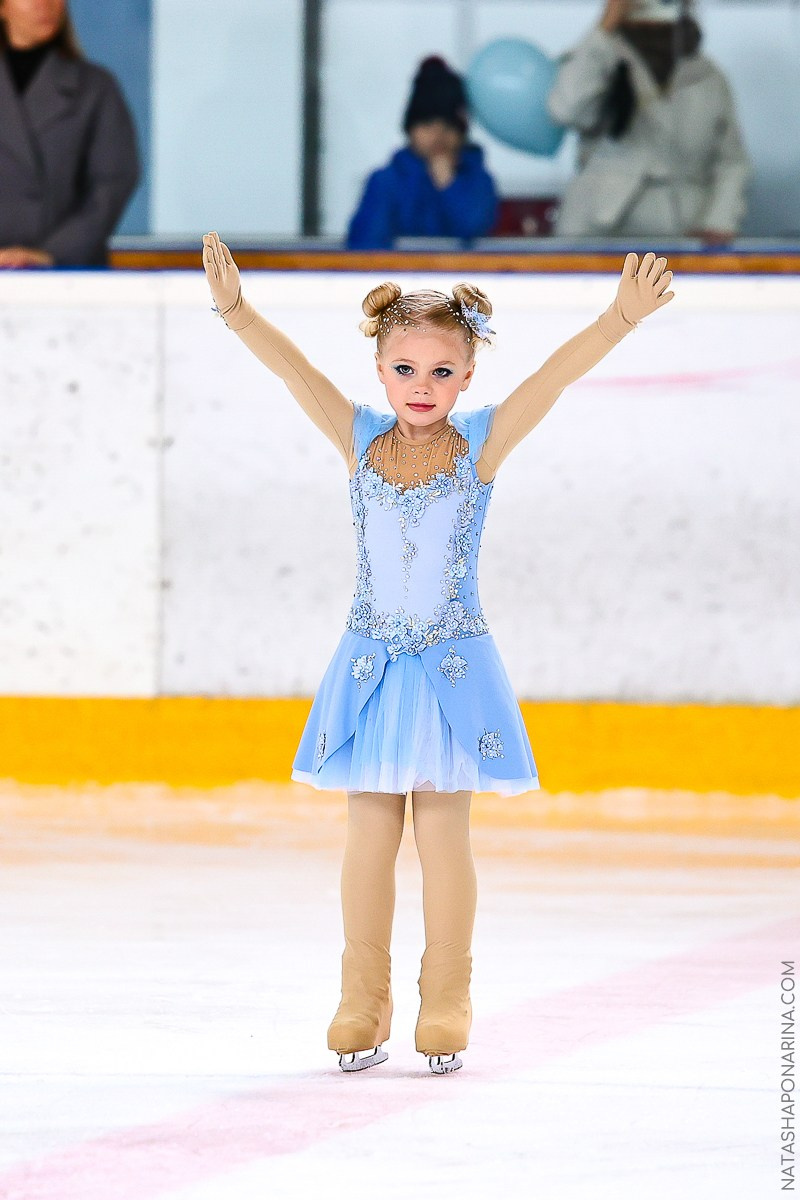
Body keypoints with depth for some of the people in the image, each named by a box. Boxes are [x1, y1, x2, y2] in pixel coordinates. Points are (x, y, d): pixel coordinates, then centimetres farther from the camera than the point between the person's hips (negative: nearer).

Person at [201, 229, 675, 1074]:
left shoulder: (481, 443, -4)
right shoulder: (360, 439, 0)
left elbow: (559, 372, -15)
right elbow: (291, 368, -9)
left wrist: (623, 317, -28)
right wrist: (235, 309, -24)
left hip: (452, 667, -2)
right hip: (371, 665, 2)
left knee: (443, 836, 3)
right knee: (369, 836, 7)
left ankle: (444, 1009, 12)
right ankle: (362, 1009, 15)